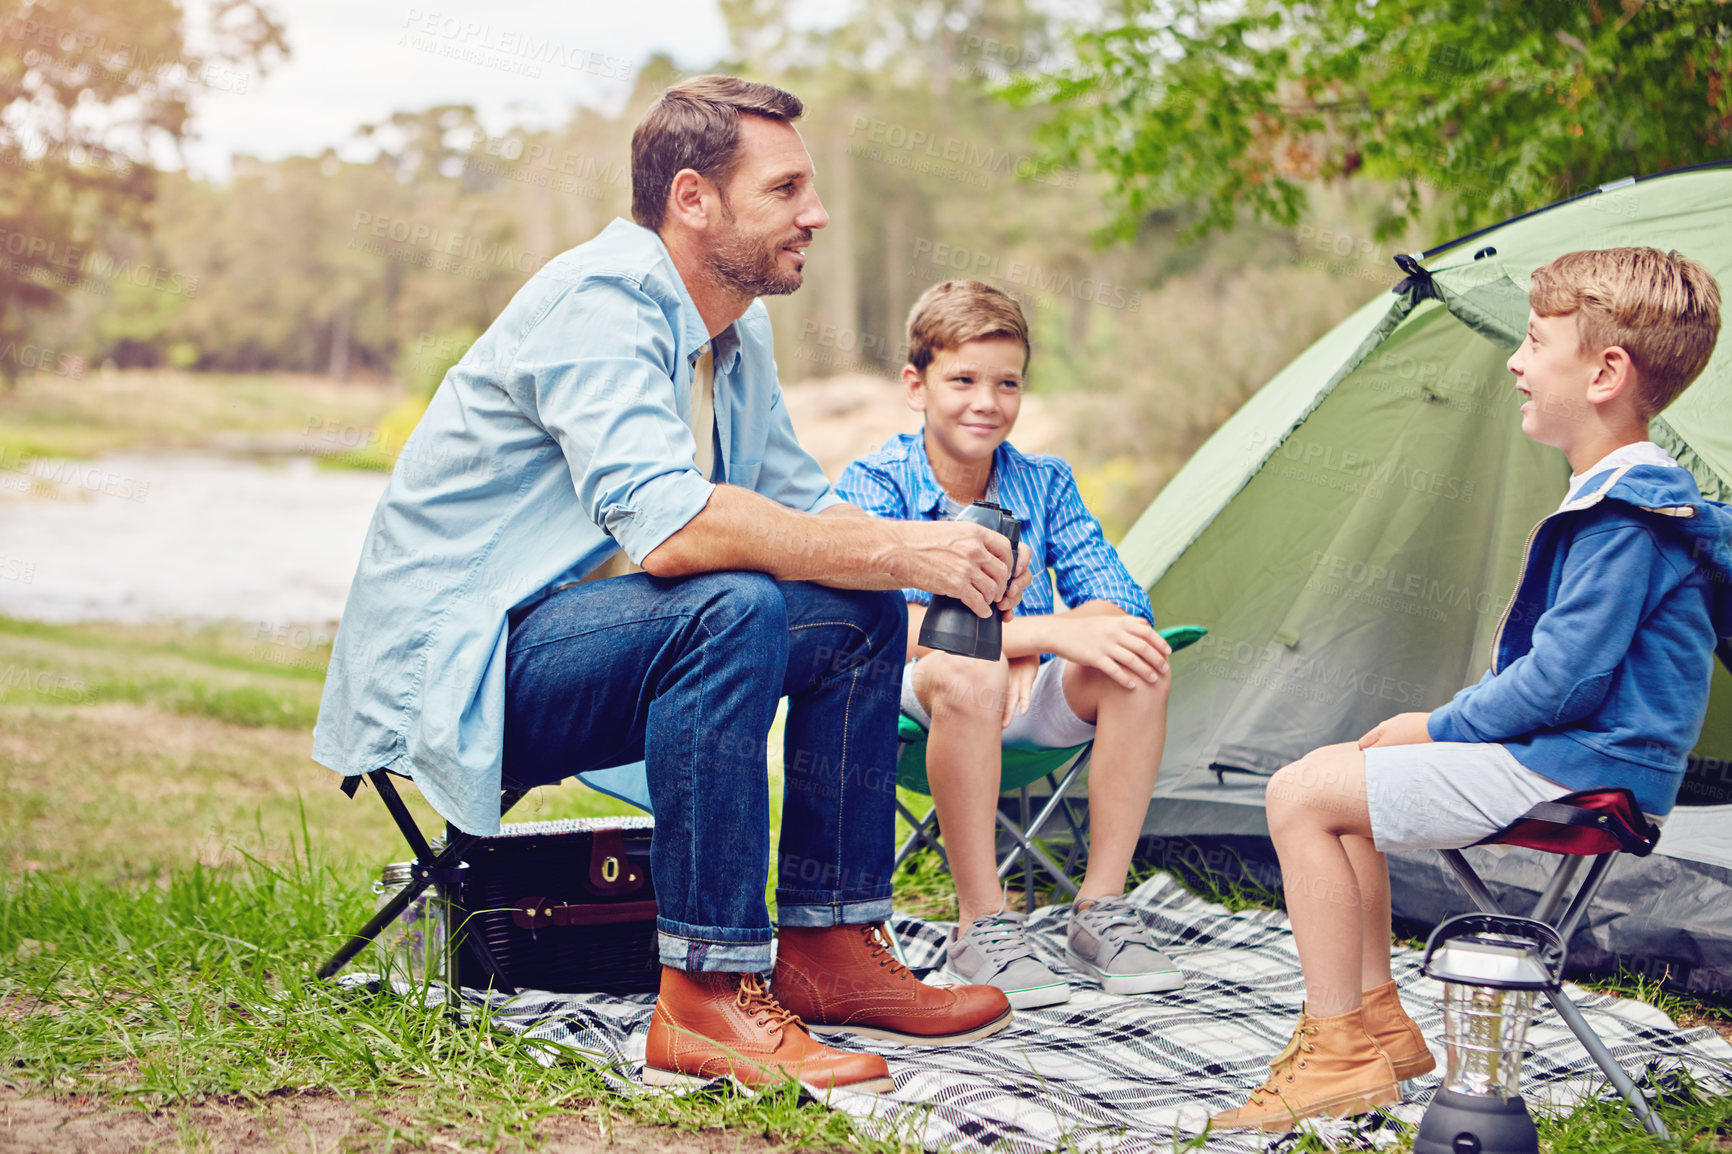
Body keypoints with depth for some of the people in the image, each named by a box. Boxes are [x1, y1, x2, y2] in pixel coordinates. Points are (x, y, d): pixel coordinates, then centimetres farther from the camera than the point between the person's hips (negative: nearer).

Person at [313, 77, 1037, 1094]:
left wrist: (944, 560, -8)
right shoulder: (599, 300, -21)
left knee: (862, 616, 1)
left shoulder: (738, 331, 9)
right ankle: (707, 996, -28)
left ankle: (830, 946, 5)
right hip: (446, 672, -9)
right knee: (732, 609, -33)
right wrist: (901, 553, -30)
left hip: (556, 647, 10)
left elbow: (804, 502, 12)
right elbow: (666, 526, -34)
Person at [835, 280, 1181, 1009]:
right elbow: (902, 628, -26)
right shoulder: (873, 485, -12)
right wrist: (1052, 632, -34)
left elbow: (1117, 600, -6)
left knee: (1138, 662, -24)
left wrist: (1028, 648, -27)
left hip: (1024, 702, 5)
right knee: (968, 674, -39)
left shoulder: (1045, 483, 2)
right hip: (906, 702, -4)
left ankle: (1101, 910, -13)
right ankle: (981, 928, -25)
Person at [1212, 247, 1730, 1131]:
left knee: (1302, 796, -13)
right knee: (1332, 769, 16)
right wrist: (1435, 725, 11)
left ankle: (1341, 1053, -6)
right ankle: (1379, 1021, 16)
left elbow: (1557, 680, -24)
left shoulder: (1624, 521, -20)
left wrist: (1441, 728, -10)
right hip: (1565, 756, 11)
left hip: (1574, 774, -11)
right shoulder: (1622, 497, 14)